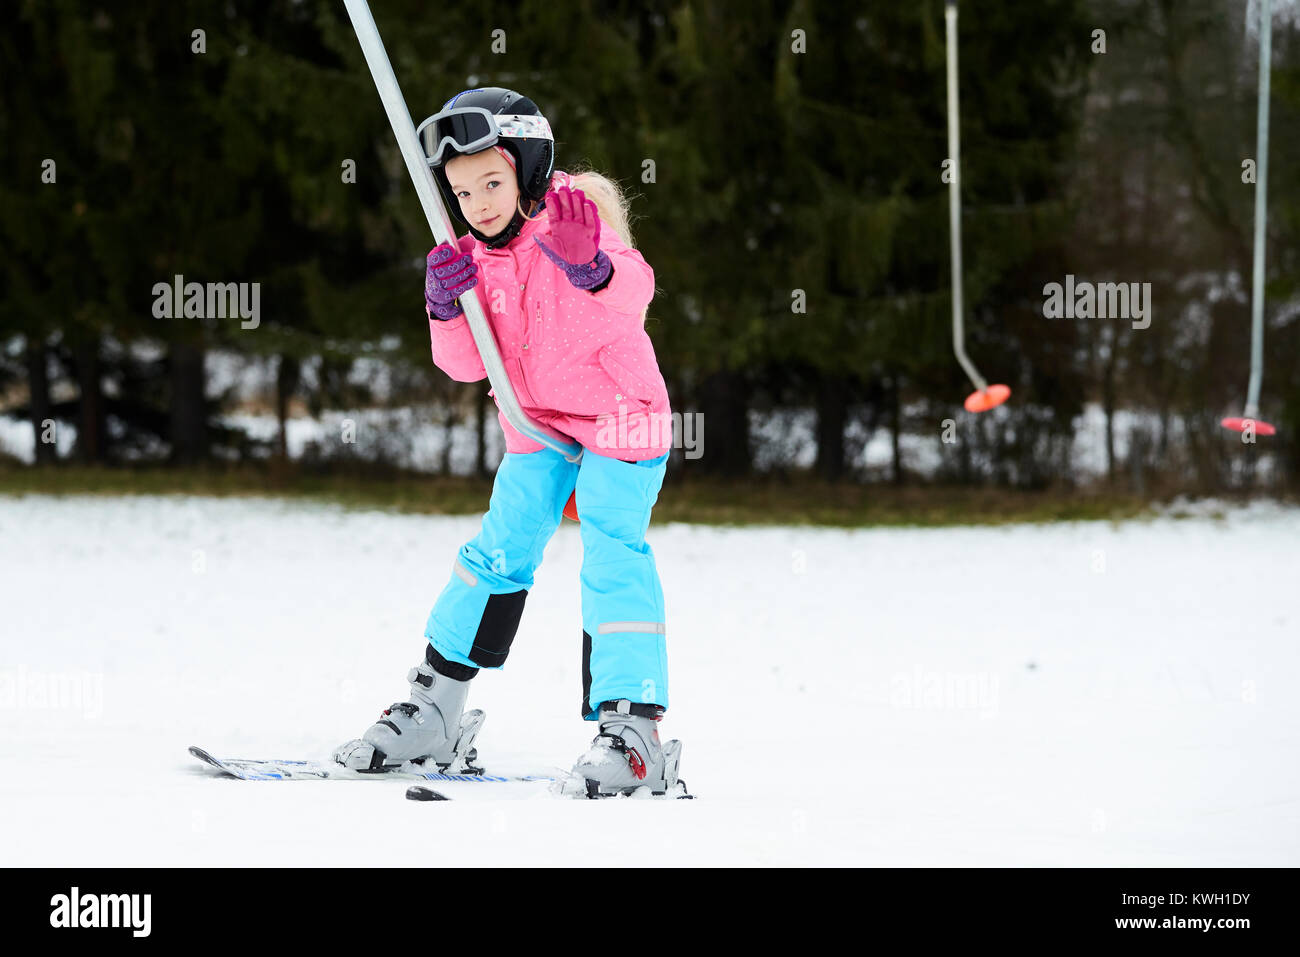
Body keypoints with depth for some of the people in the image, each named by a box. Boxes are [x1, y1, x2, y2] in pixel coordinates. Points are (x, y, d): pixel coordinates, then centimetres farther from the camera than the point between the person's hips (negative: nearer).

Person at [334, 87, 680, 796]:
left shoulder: (575, 216, -19)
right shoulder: (476, 256, -1)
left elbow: (634, 291, -38)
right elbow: (468, 365, -3)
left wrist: (592, 269, -60)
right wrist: (448, 308, -22)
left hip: (618, 417, -6)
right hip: (539, 423, 6)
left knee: (612, 558, -17)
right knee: (499, 550, 3)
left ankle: (632, 733, -19)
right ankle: (434, 712, 13)